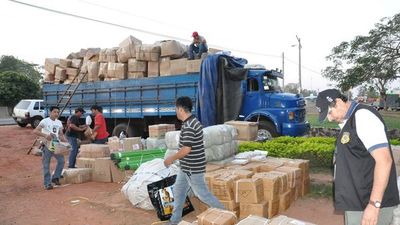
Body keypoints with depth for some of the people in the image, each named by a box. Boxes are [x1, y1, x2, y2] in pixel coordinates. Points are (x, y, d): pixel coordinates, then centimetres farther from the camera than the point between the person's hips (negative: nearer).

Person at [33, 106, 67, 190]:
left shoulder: (59, 122, 10)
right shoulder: (45, 121, -6)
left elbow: (61, 135, 14)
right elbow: (35, 131, -15)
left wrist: (65, 141, -5)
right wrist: (45, 135, -29)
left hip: (57, 144, 5)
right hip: (47, 145, -5)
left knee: (61, 160, -5)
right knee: (46, 165, 1)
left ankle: (55, 178, 11)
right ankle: (47, 184, 7)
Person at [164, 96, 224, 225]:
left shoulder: (188, 126, -25)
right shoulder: (193, 122, 8)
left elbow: (186, 149, -28)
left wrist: (171, 159, -15)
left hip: (192, 168, -10)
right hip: (186, 167, 10)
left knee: (202, 193, 3)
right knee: (178, 191, 17)